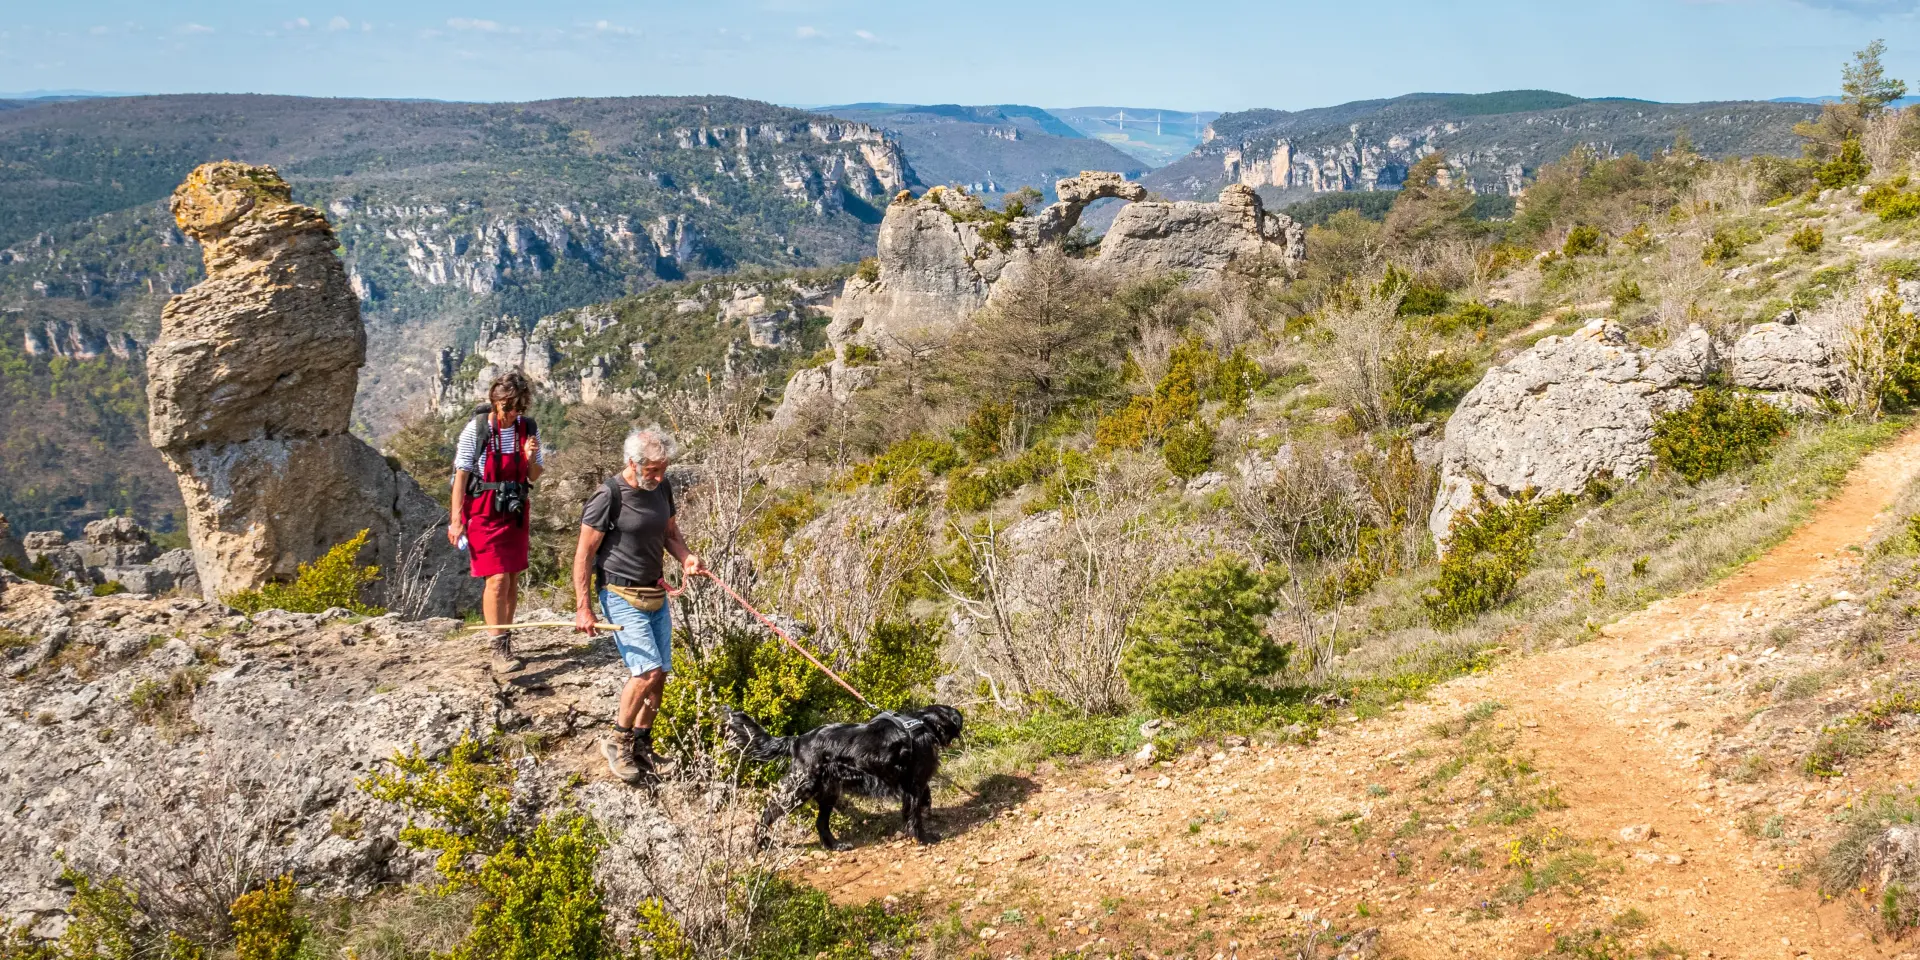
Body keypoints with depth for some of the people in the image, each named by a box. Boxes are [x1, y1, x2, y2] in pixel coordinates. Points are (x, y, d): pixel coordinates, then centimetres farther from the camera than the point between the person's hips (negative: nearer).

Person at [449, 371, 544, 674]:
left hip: (516, 512, 5)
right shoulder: (476, 429, -13)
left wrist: (531, 458, -15)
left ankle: (505, 642, 24)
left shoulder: (529, 428, -2)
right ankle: (499, 651, -7)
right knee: (498, 580, -12)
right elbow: (461, 475, -9)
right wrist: (457, 520, -12)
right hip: (484, 513, -5)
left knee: (512, 580, 11)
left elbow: (534, 477, 7)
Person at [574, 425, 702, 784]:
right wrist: (583, 606, -13)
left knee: (660, 673, 6)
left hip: (656, 593, 7)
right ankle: (616, 740, 4)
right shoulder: (609, 496, -16)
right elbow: (584, 553, -11)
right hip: (622, 596, -7)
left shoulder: (662, 487, 3)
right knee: (648, 670, -16)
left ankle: (640, 741, 23)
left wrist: (686, 557, -5)